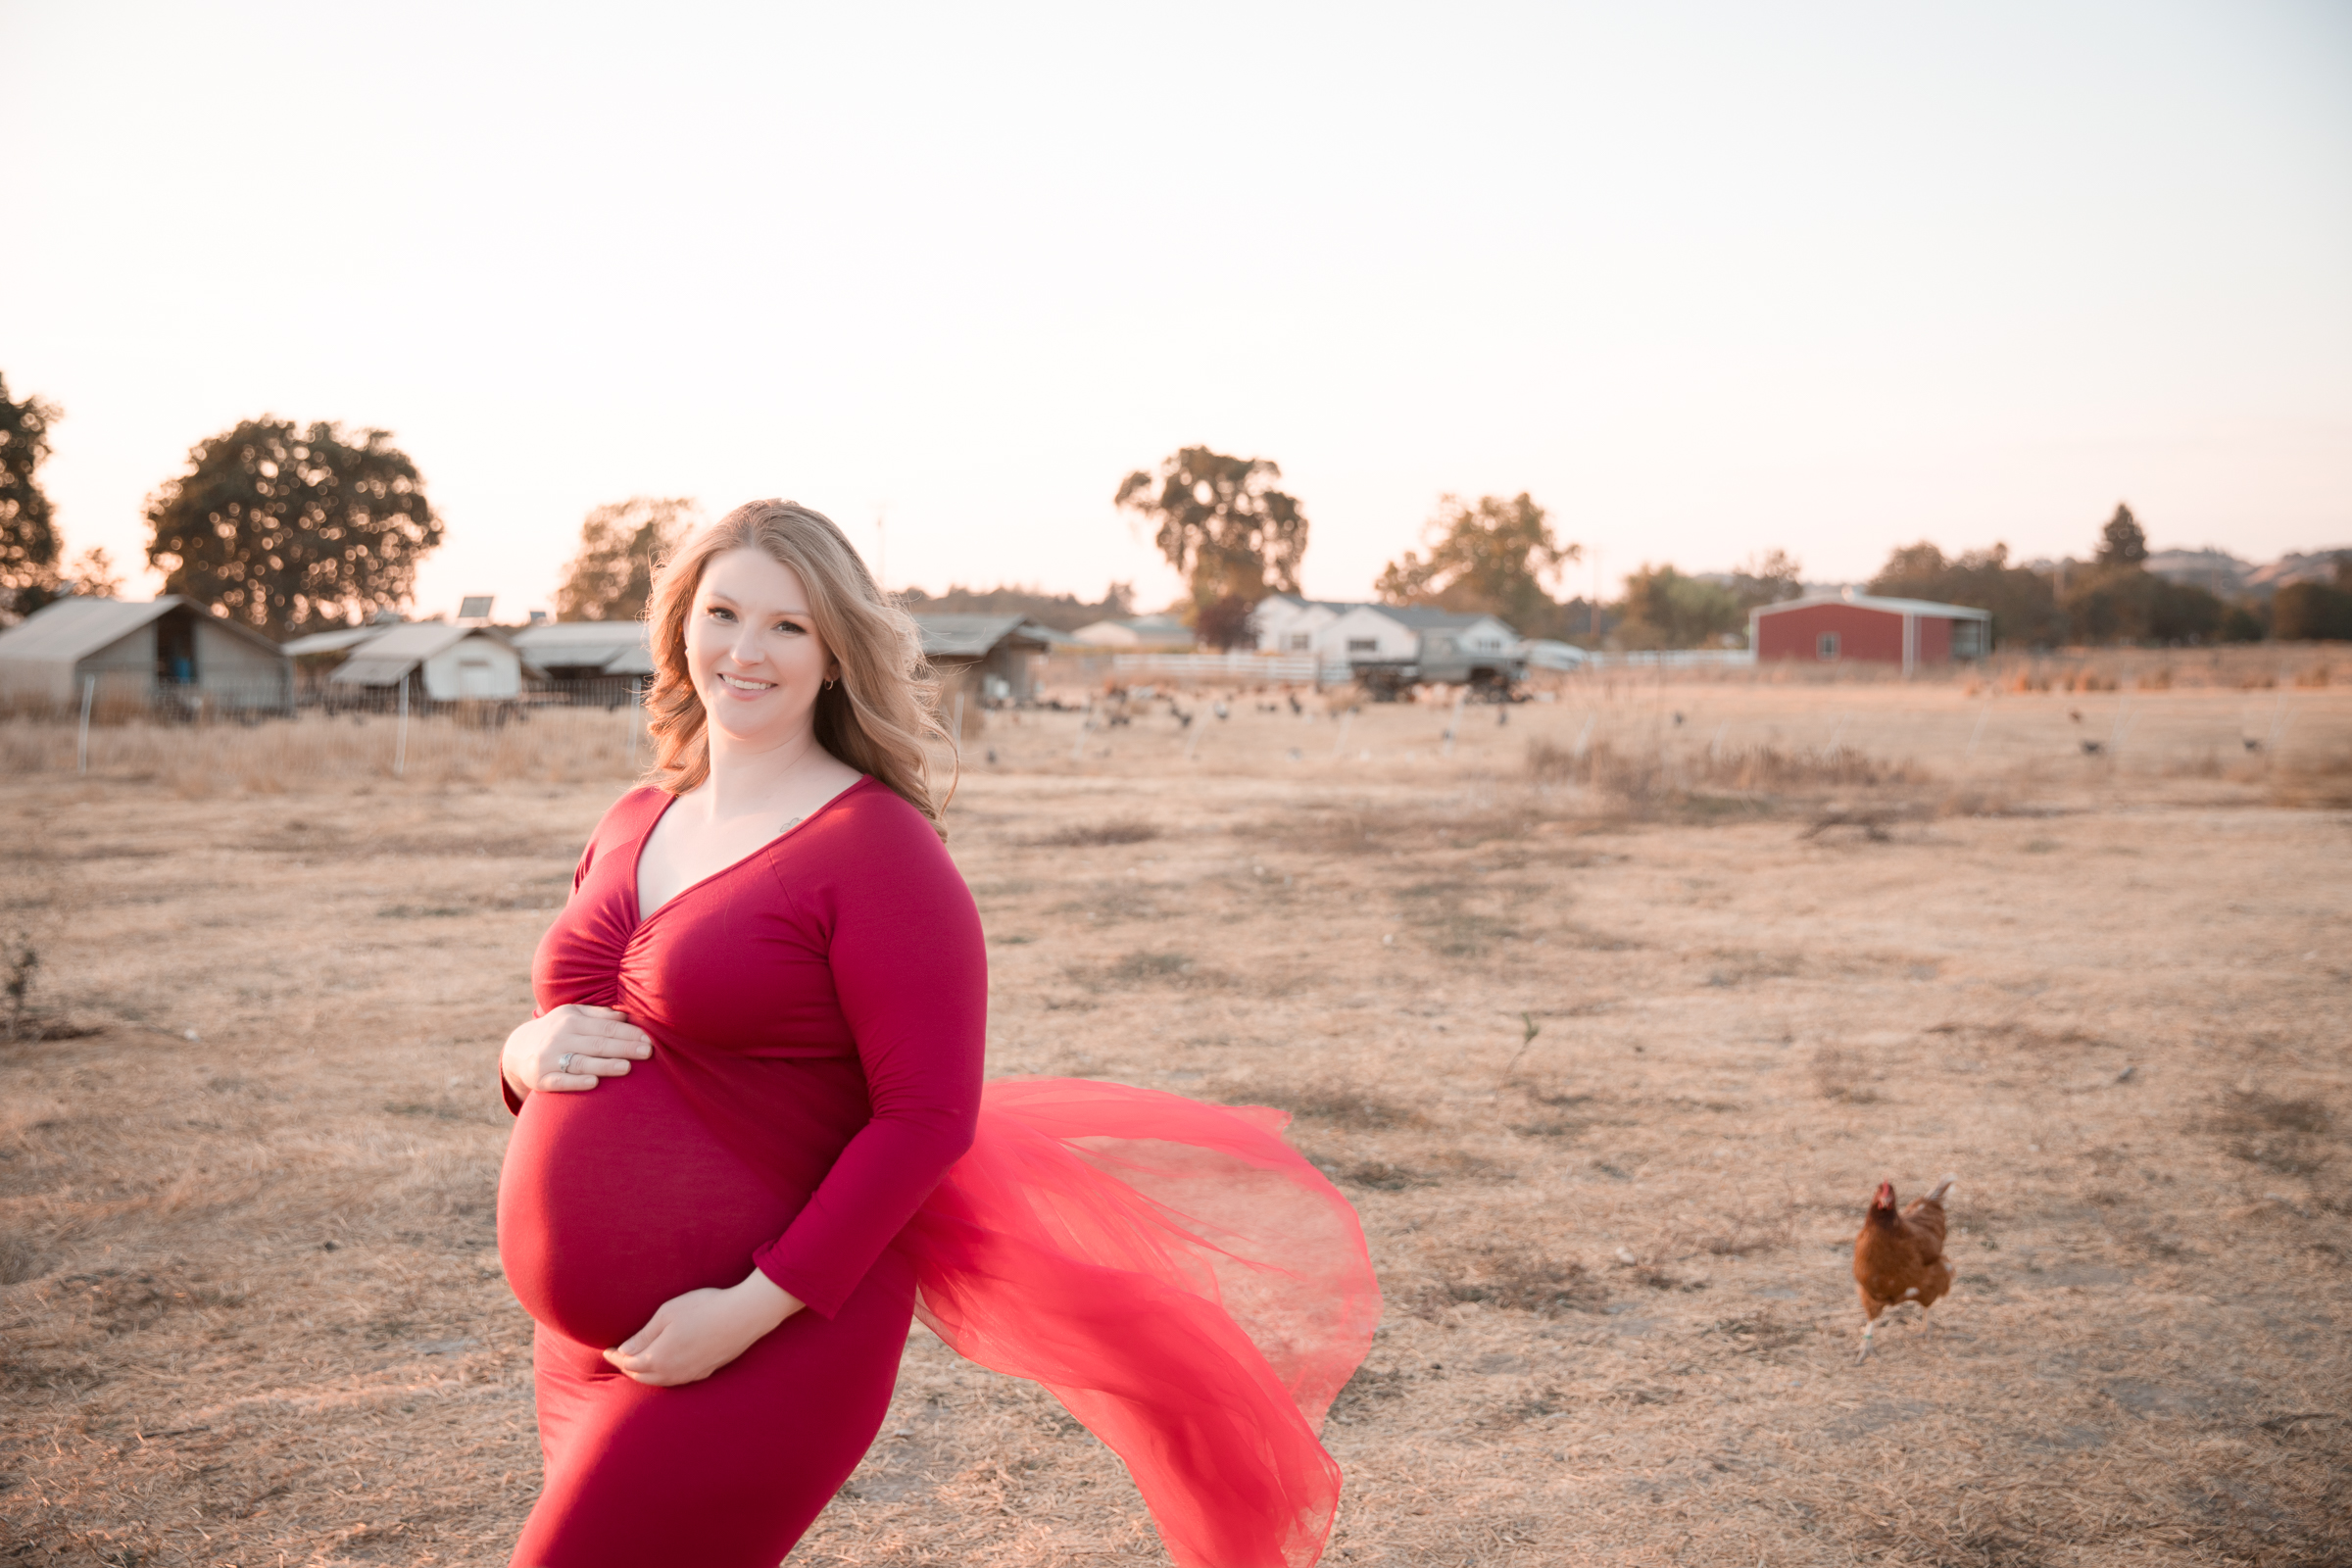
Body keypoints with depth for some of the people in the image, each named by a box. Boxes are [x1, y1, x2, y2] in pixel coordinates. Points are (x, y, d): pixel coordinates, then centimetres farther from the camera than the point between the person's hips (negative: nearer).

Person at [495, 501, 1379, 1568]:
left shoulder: (879, 847, -14)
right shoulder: (631, 828, 8)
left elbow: (928, 1118, -17)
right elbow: (563, 1023, 18)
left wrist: (755, 1307, -21)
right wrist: (530, 1052, -6)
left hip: (764, 1348, -7)